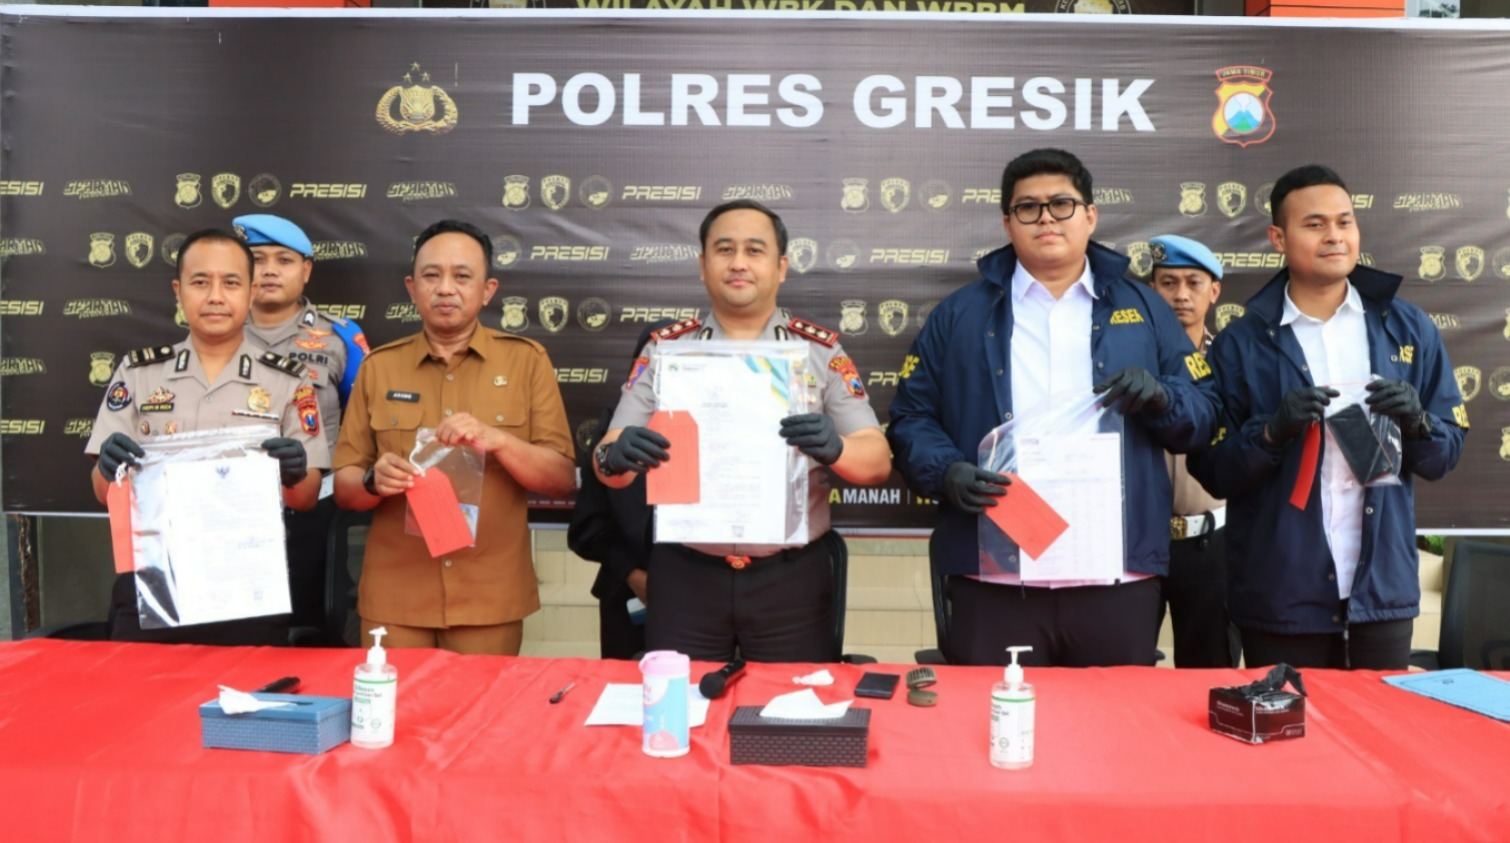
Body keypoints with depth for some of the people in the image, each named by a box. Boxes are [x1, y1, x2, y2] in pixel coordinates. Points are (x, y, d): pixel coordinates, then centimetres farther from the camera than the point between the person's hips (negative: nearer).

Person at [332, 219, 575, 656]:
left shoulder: (526, 360, 0)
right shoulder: (378, 367, 5)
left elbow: (562, 479, -4)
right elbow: (343, 488, 6)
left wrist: (497, 441, -20)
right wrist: (374, 480, -16)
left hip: (490, 599, -1)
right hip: (393, 598, 1)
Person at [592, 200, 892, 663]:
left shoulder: (821, 351, 1)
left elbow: (877, 460, -5)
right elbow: (609, 460, -2)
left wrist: (833, 447, -27)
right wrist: (616, 456, -26)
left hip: (791, 577, 0)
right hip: (684, 575, 1)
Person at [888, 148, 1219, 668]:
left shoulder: (1142, 309, 13)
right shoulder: (959, 314, 9)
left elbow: (1204, 416, 11)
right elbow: (911, 419, 6)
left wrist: (1159, 398, -10)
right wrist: (947, 472, -14)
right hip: (994, 580, -1)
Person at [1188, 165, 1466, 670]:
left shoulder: (1409, 329, 4)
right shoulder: (1240, 344, -3)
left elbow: (1447, 453, 7)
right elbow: (1211, 472, -4)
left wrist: (1416, 423, -13)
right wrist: (1273, 432, -21)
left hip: (1382, 589, 2)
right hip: (1279, 597, -1)